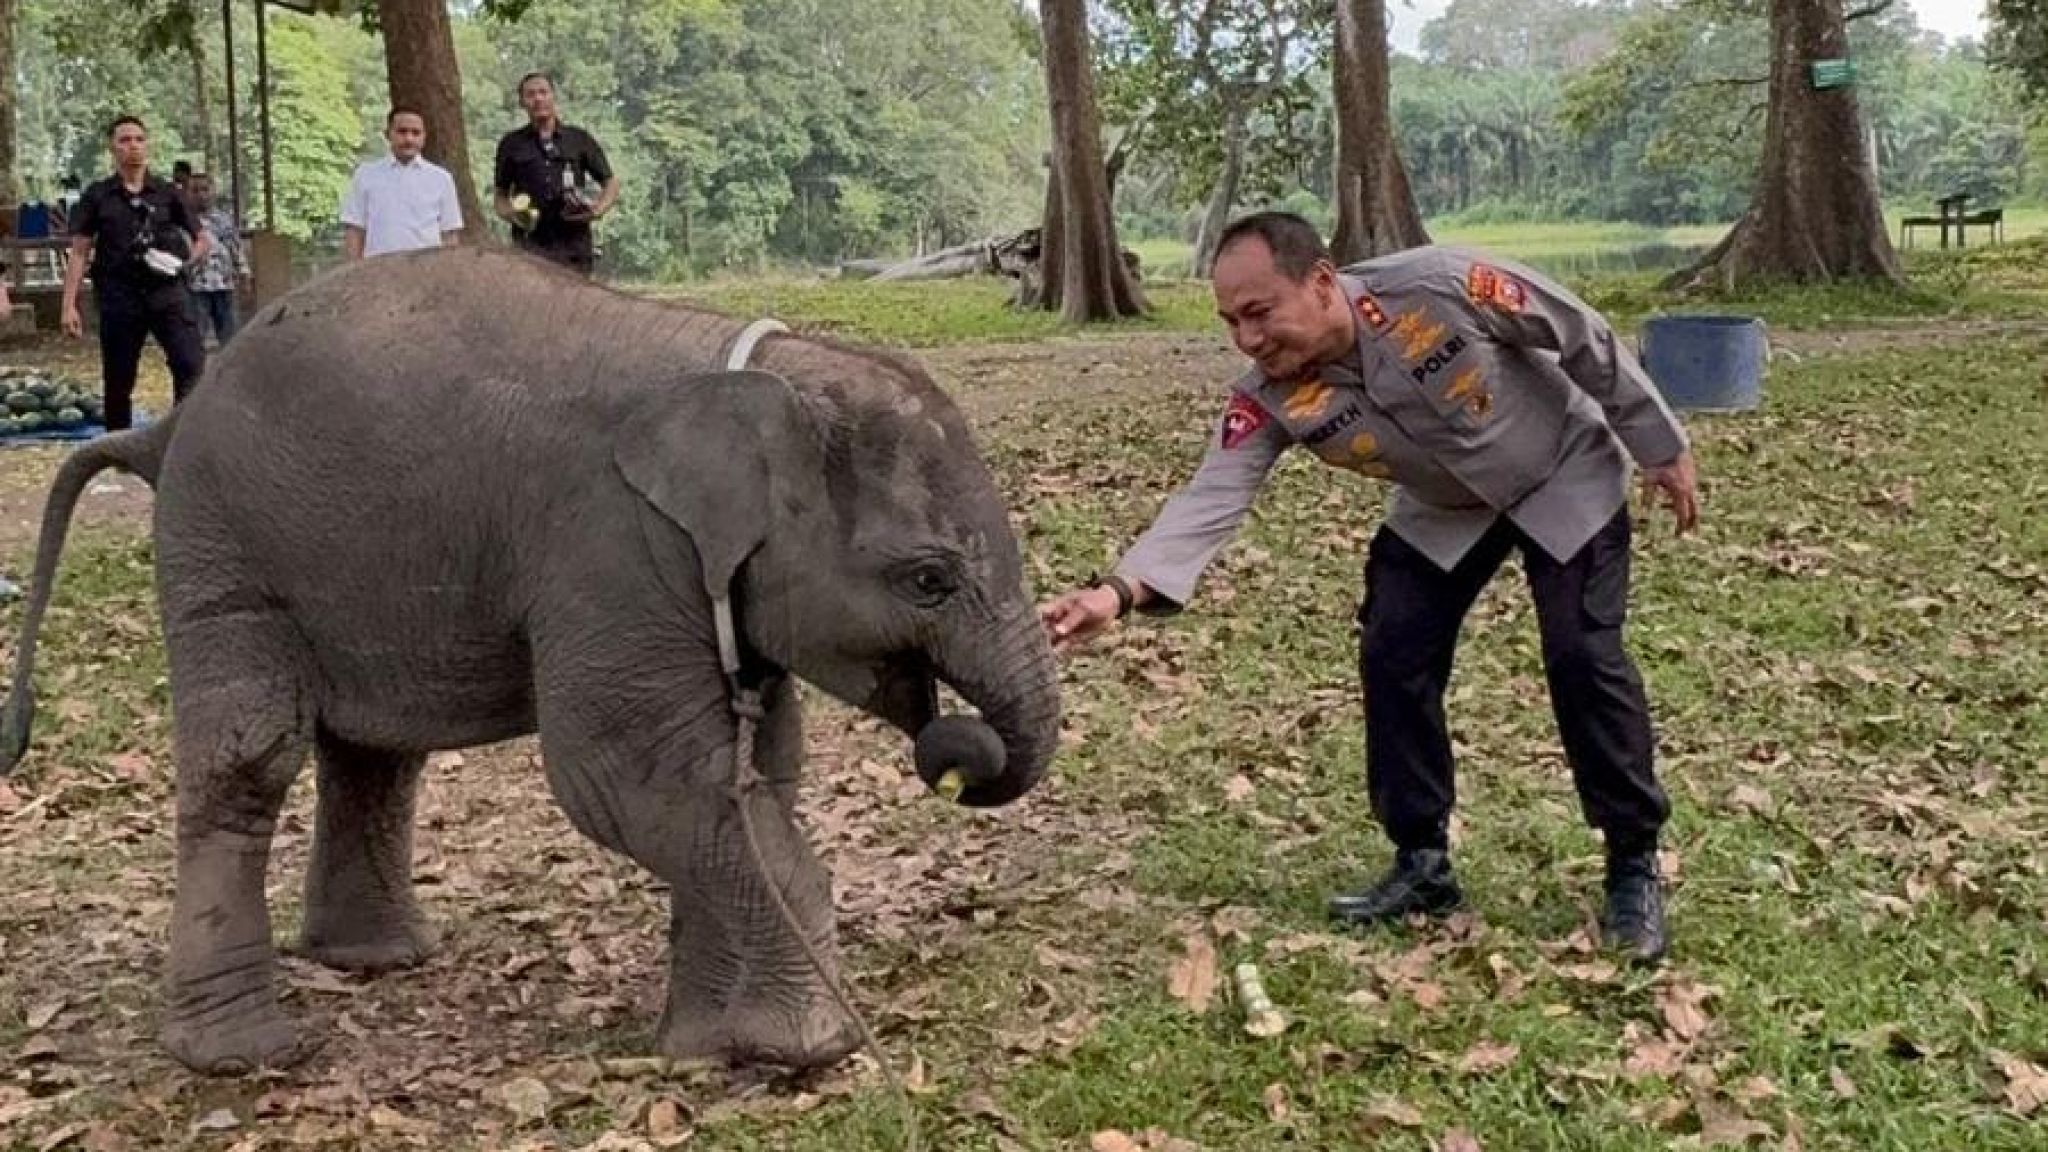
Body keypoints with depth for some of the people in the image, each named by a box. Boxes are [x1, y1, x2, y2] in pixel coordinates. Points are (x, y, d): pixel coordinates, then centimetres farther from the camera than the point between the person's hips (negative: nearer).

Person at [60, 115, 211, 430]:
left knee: (192, 366, -18)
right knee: (118, 383, 7)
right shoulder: (97, 195, 6)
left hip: (167, 293, 0)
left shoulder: (167, 192, 9)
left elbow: (204, 240, 15)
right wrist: (69, 306, -2)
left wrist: (183, 261, -4)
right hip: (118, 298, 0)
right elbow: (79, 253, 5)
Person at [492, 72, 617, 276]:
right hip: (530, 243, -1)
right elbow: (499, 195, 17)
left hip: (575, 245, 1)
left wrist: (598, 210, -5)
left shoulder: (580, 139, 11)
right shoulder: (512, 144, 11)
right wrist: (511, 214, -5)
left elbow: (611, 183, 14)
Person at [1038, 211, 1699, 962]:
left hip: (1564, 480, -4)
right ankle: (1423, 864, 11)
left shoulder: (1442, 287, -37)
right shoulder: (1271, 400, -26)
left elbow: (1585, 338, -22)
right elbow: (1211, 497, -35)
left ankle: (1634, 869, 4)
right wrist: (1122, 589, -54)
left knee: (1583, 658, -13)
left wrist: (1661, 447, -11)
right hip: (1444, 513, 4)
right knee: (1393, 661, -5)